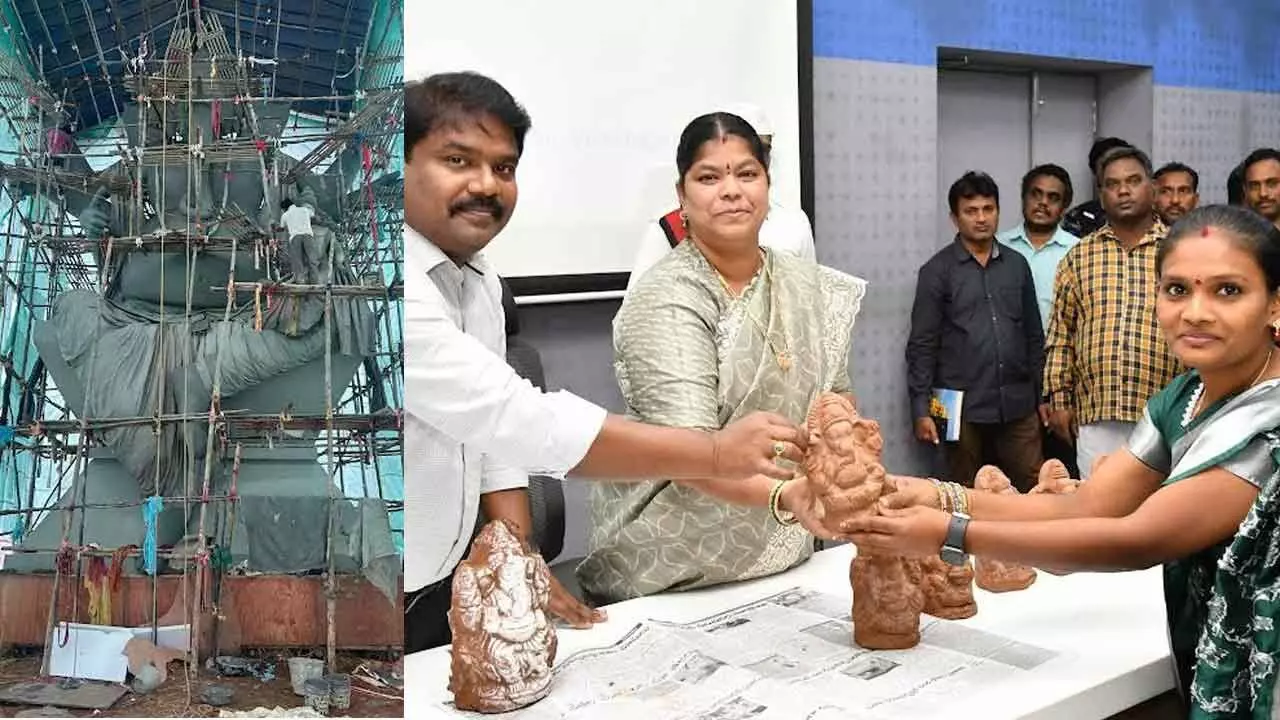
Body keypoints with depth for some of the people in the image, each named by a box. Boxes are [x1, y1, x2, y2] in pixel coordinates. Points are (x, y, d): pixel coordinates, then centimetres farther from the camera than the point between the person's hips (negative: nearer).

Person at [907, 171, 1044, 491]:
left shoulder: (1017, 265, 11)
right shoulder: (937, 271, 0)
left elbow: (1034, 336, 15)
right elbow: (922, 345, -3)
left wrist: (1042, 395, 13)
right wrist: (921, 409, -9)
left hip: (1018, 406, 3)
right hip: (965, 408, -3)